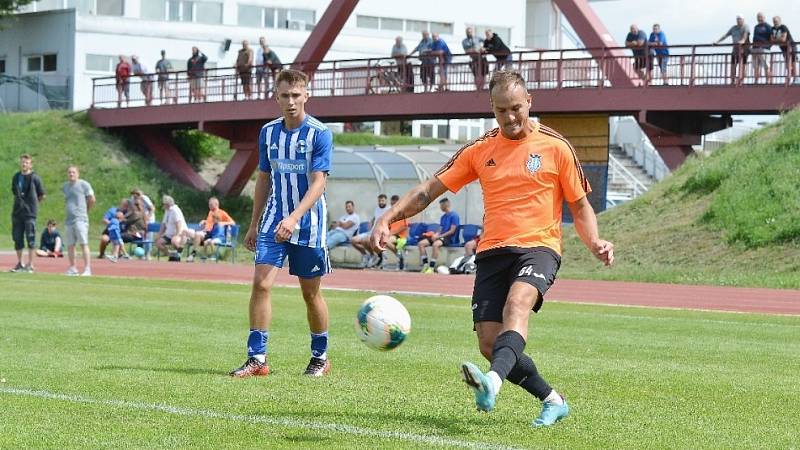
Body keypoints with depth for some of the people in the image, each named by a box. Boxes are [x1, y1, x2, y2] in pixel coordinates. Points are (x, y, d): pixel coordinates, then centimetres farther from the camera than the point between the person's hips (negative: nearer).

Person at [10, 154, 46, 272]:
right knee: (17, 237, 7)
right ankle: (19, 263, 17)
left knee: (30, 238, -4)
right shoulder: (16, 177, 10)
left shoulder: (34, 178, -4)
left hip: (30, 212, -5)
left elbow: (42, 196, 3)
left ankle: (30, 264, 0)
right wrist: (21, 201, 11)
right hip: (17, 212, 5)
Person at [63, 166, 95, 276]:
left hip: (80, 219, -6)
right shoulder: (65, 187, 16)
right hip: (68, 220, 6)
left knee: (83, 244, -10)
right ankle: (72, 268, 16)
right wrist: (68, 208, 14)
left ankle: (87, 269, -11)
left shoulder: (84, 184, -2)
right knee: (70, 245, 7)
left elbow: (92, 200, 2)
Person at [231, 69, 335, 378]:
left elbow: (318, 183, -17)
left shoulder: (319, 133, -10)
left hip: (308, 223, -3)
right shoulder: (269, 132, 6)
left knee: (310, 292, 6)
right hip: (273, 220, 3)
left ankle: (320, 357, 24)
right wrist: (254, 224, 16)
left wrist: (293, 218, -30)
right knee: (261, 283, -11)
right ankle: (257, 358, -9)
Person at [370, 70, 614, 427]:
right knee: (489, 344, -8)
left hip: (539, 248, -4)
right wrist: (388, 218, -4)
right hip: (493, 251, 4)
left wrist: (594, 243, -9)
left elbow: (580, 205, 10)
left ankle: (493, 382, -58)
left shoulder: (555, 147, 3)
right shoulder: (480, 151, 10)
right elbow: (430, 189, 9)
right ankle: (552, 400, 11)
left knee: (517, 303, -35)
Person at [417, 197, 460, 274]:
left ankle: (431, 267, -36)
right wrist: (436, 235, -5)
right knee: (421, 243, -9)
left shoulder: (454, 215, -6)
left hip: (449, 238, -9)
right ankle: (425, 265, -11)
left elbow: (452, 231, -13)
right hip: (441, 236, 9)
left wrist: (439, 236, -17)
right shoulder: (443, 217, 19)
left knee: (435, 244, -39)